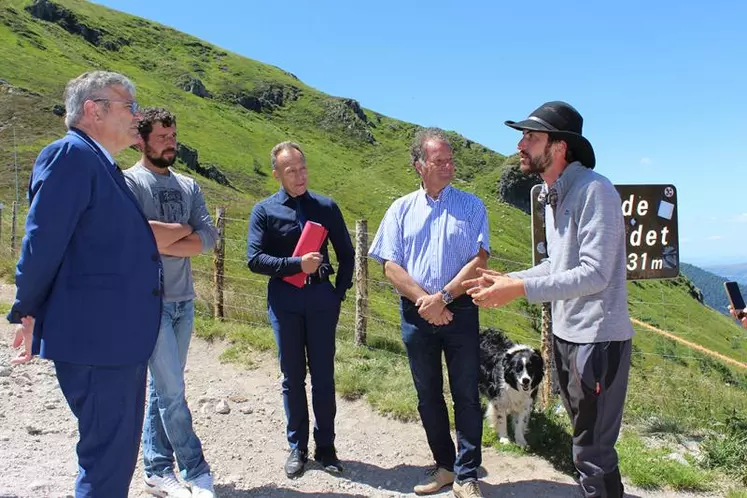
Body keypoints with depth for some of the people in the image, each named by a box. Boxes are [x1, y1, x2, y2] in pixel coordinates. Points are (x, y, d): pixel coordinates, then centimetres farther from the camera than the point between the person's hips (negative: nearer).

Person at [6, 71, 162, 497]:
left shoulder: (103, 165, 17)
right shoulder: (72, 154, -12)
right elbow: (43, 242, -15)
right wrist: (28, 314, -7)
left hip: (118, 338, 10)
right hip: (95, 337, -10)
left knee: (118, 454, 20)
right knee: (106, 458, 1)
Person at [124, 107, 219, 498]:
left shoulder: (188, 185, 11)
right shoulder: (128, 181, -6)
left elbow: (209, 237, 1)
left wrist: (163, 244, -12)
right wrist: (181, 229, -8)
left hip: (184, 301, 6)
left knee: (163, 388, 13)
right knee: (173, 391, -1)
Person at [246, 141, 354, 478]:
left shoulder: (326, 207, 5)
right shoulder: (264, 211, 1)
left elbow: (346, 253, 12)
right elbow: (255, 259, -7)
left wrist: (340, 291, 4)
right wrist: (297, 264, -16)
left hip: (321, 298, 1)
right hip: (284, 299, -1)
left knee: (323, 374, 6)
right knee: (292, 376, 8)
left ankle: (326, 447, 19)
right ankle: (297, 448, 21)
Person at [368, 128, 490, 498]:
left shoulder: (471, 206, 1)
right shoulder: (401, 209, 5)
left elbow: (479, 260, -7)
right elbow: (390, 265, -1)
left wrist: (443, 296, -16)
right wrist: (424, 301, -12)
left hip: (459, 311, -2)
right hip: (416, 314, 2)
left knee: (466, 395, 2)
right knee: (428, 395, 12)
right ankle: (444, 465, 28)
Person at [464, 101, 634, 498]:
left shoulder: (594, 190, -18)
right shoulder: (551, 195, 11)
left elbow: (594, 274, -24)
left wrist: (522, 288, -24)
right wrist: (507, 280, 7)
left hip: (597, 338, -9)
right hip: (564, 333, 9)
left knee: (592, 451, 0)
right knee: (586, 441, 21)